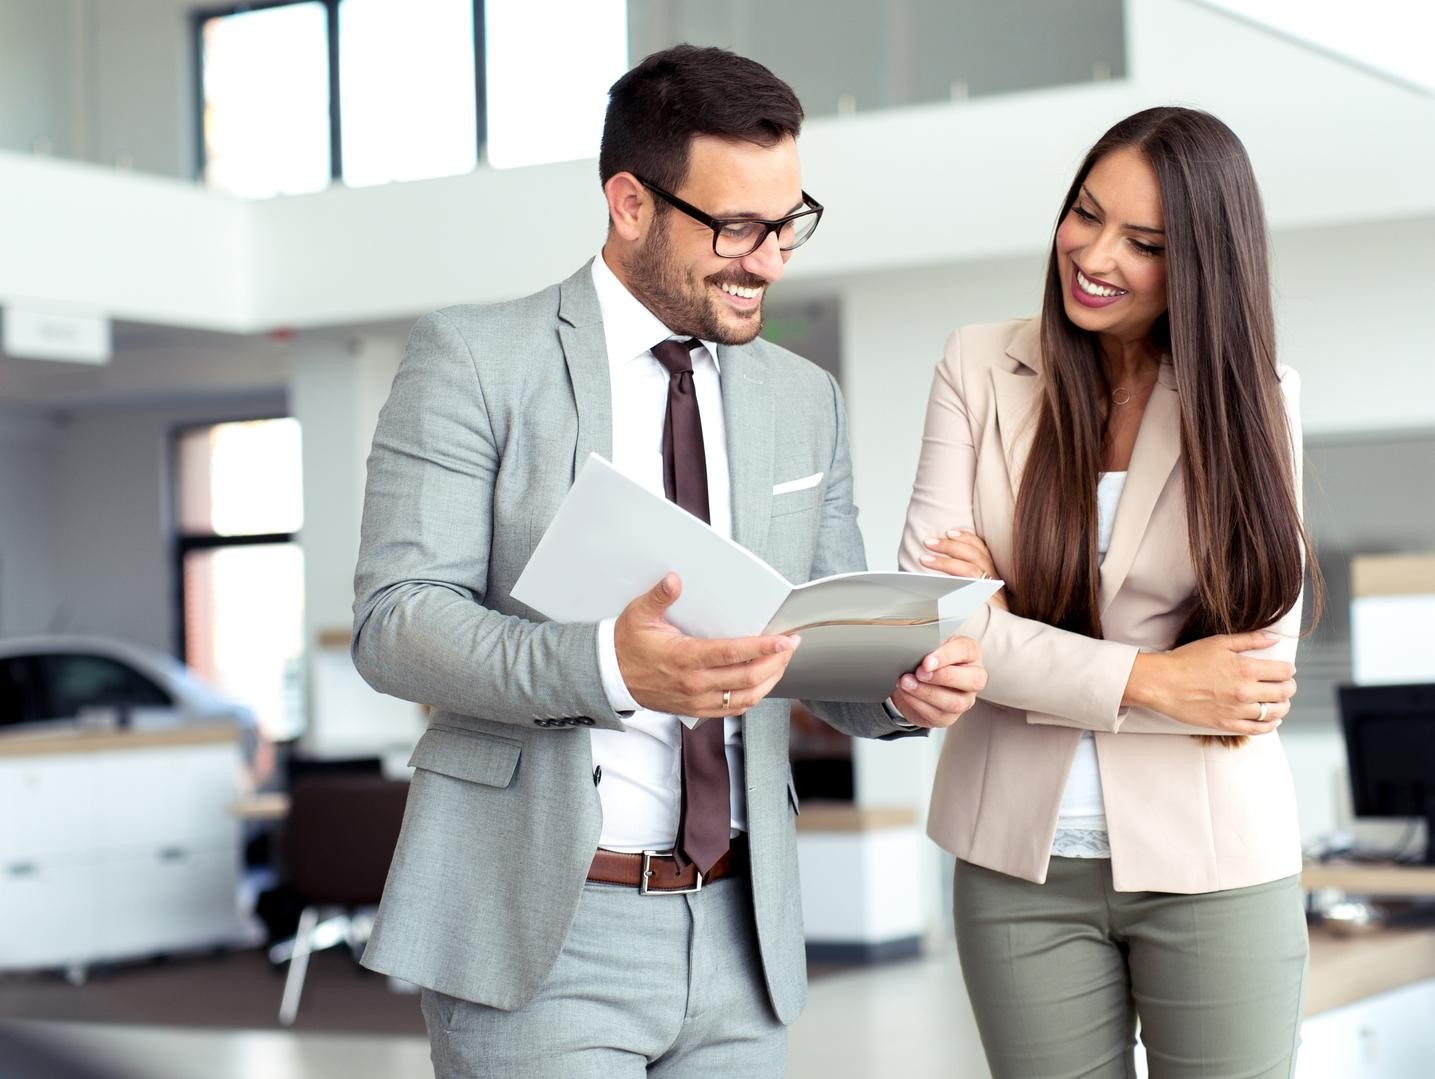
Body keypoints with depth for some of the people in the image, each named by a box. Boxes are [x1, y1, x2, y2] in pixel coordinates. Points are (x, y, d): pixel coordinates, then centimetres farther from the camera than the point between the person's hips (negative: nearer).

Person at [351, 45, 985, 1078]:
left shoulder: (807, 400, 12)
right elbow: (394, 622, -12)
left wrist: (903, 684, -10)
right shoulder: (473, 359, -4)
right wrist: (608, 665, -28)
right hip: (538, 928, -5)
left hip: (740, 935, 5)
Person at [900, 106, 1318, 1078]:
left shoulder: (1255, 398, -3)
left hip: (1213, 861, 0)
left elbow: (1260, 669, -10)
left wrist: (1008, 629, -12)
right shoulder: (981, 368, -2)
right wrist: (1147, 682, -17)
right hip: (1021, 860, 1)